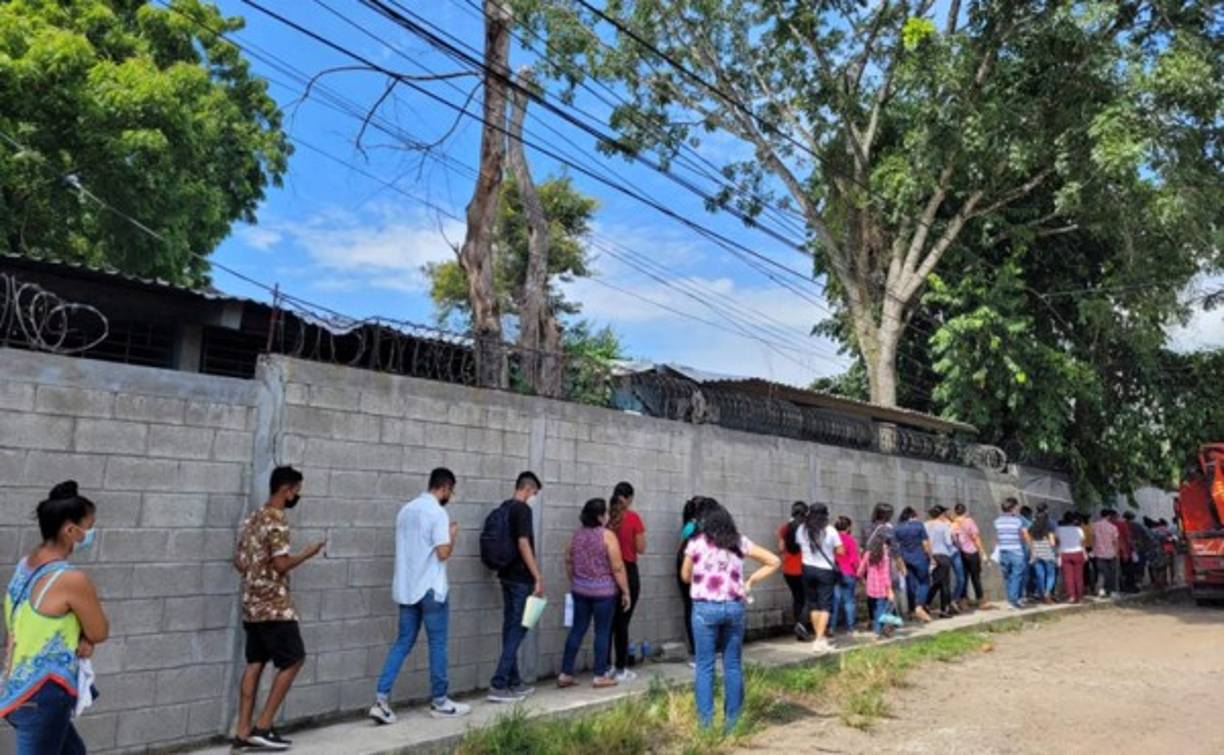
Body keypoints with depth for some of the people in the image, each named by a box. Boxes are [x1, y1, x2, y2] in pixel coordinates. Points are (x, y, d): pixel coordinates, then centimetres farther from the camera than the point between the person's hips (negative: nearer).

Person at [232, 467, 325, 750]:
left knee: (255, 664, 11)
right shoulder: (277, 520, -16)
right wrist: (307, 553, -7)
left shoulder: (252, 519, 13)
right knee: (293, 661, -1)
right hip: (274, 606, -9)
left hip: (252, 604, 9)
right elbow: (281, 564, -21)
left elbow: (239, 561, 17)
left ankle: (243, 731, 12)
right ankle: (262, 727, 0)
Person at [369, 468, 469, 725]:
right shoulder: (437, 512, -14)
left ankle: (381, 699, 2)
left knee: (403, 642, 11)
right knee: (437, 644, 5)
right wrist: (452, 535, 1)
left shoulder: (406, 509, 11)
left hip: (406, 588, 7)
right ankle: (439, 702, 15)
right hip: (431, 589, -7)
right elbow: (443, 553, -18)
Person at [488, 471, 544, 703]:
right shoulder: (522, 509, -15)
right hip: (521, 578, -9)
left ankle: (514, 682, 20)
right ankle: (498, 685, -7)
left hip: (507, 575, 9)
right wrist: (538, 578, -18)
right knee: (517, 629, -4)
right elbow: (523, 544, -21)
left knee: (511, 628, 12)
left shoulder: (503, 508, 12)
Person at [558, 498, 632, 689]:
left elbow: (568, 562, 12)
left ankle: (565, 674, 12)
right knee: (602, 632, 5)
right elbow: (617, 567, -14)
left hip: (580, 590, 6)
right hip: (604, 591, -5)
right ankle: (600, 676, 10)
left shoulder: (578, 534, 5)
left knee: (577, 630, 10)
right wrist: (626, 591, -6)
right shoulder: (607, 535, -13)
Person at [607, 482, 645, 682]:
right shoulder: (633, 517, -9)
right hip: (628, 571, -4)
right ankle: (621, 669, 7)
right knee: (622, 622, 1)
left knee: (608, 621, 12)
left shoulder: (606, 516, 0)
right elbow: (641, 548, -6)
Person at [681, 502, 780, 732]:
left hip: (705, 608, -2)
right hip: (734, 607, 2)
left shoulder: (696, 543, 2)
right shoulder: (740, 542, 7)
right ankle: (732, 720, 16)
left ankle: (705, 722, 6)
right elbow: (774, 562, 11)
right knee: (733, 665, 11)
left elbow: (686, 577, 13)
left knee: (705, 666, 5)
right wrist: (750, 581, 12)